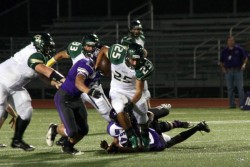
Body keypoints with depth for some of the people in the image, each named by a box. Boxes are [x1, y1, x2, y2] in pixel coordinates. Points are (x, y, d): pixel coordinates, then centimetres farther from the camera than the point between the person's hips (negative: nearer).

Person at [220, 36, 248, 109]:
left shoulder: (239, 49, 4)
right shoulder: (224, 51, 9)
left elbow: (246, 57, 7)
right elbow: (221, 61, 17)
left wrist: (244, 64, -10)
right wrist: (223, 68, 1)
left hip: (238, 70, -2)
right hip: (228, 72, 2)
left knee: (240, 88, -8)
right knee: (230, 89, 2)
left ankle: (242, 104, -8)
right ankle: (232, 104, 7)